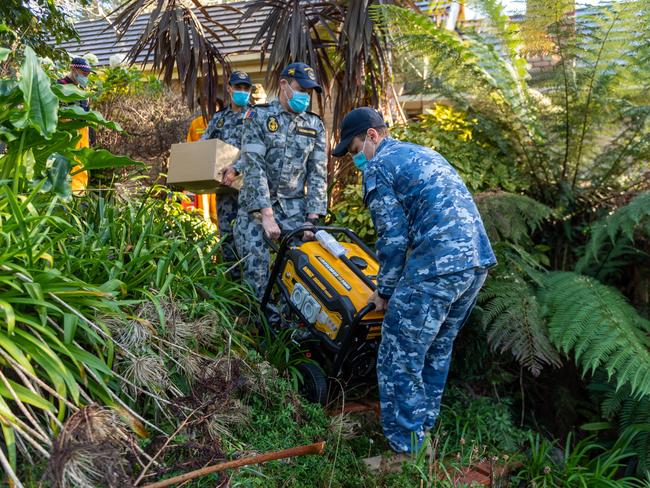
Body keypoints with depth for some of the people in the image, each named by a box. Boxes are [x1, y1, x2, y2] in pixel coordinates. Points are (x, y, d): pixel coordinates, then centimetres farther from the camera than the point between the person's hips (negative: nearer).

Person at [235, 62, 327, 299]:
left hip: (295, 208, 2)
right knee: (256, 263, -13)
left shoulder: (315, 126, 8)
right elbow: (253, 167, -11)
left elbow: (317, 174, 4)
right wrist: (266, 215, -19)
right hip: (256, 204, -2)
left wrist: (312, 219, -7)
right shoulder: (259, 117, -1)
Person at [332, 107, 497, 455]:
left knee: (400, 359, 5)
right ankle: (426, 422, 39)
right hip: (478, 259, 10)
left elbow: (393, 238, -8)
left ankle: (404, 444, 17)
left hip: (437, 267, -9)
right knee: (438, 349, 23)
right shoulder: (424, 153, 25)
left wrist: (384, 291, 6)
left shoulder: (377, 167, -1)